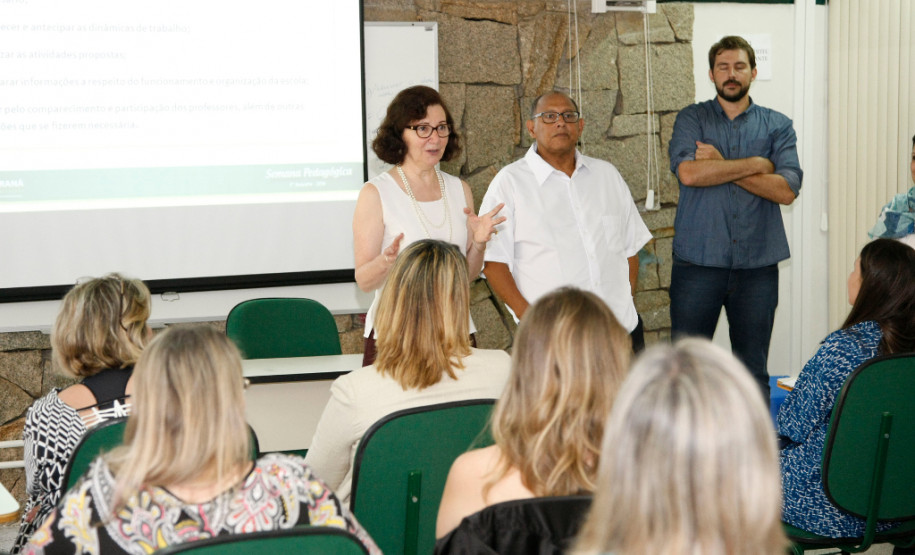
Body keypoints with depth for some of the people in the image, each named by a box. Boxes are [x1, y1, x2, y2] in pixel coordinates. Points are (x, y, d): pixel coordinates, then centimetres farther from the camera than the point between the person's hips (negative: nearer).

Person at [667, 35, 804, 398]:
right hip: (698, 261, -1)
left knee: (753, 369, 8)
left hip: (757, 264, 1)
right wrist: (757, 164, -9)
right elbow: (688, 172, -14)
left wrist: (722, 166, -11)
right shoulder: (691, 119, 6)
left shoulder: (777, 126, 8)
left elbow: (787, 189, -7)